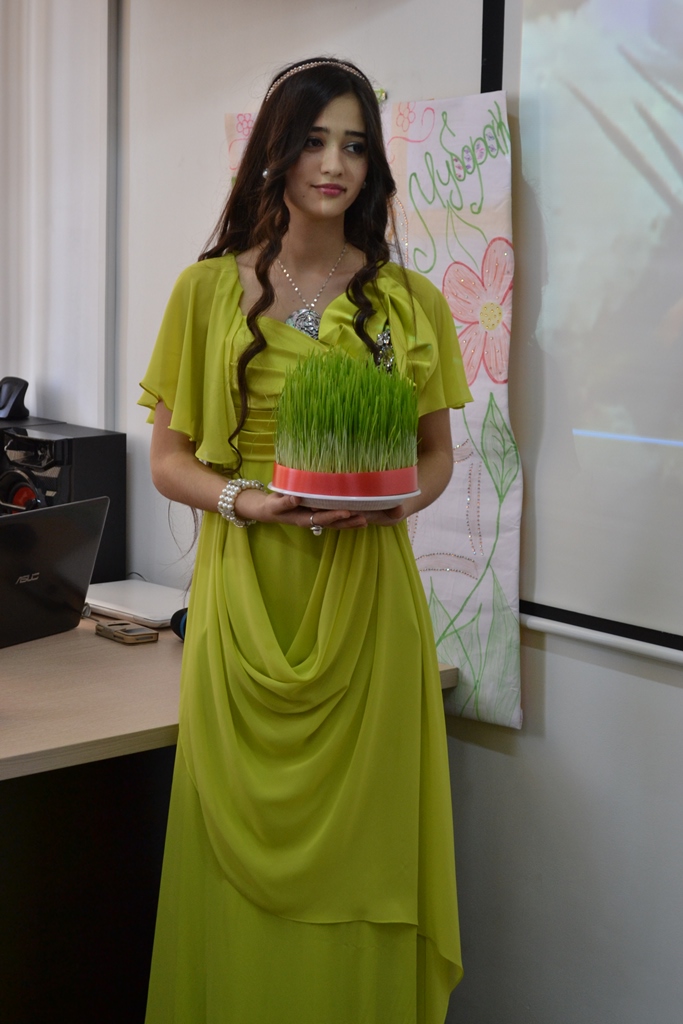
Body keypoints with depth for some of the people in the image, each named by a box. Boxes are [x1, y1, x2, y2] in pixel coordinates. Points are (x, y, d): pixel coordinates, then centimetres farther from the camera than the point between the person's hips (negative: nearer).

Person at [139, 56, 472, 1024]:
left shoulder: (410, 302, 6)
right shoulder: (209, 289, 4)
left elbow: (437, 454, 13)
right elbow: (168, 458, 5)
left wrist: (399, 496, -9)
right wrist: (244, 499, -14)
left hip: (365, 595, 1)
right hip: (245, 592, 0)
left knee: (358, 845, 3)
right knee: (246, 852, 2)